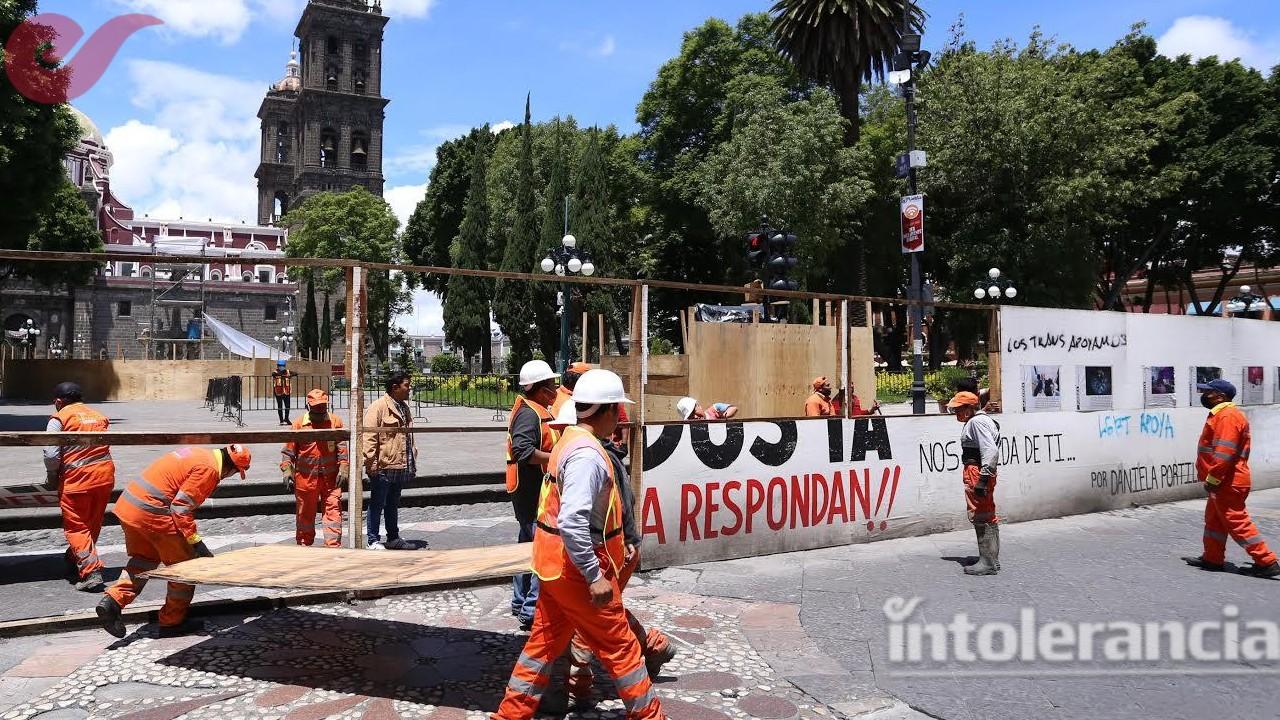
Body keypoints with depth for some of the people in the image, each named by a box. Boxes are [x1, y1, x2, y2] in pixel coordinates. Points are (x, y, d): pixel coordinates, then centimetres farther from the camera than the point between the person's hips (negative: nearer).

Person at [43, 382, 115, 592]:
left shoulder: (59, 418, -1)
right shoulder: (99, 415, 16)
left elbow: (51, 454, -10)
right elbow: (103, 447, 10)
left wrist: (52, 480, 7)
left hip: (78, 478, -6)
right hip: (105, 474, 6)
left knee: (75, 527, 3)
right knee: (93, 525, 18)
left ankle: (91, 571, -9)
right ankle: (74, 563, 35)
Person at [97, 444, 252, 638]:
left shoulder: (199, 454, 14)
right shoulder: (209, 468, -14)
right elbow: (181, 508, -18)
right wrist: (196, 542, -14)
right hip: (150, 513, -9)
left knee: (143, 560, 24)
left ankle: (112, 601, 9)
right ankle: (172, 622, 15)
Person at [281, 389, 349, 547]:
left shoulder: (335, 422, 3)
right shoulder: (299, 424, 2)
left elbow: (343, 448, 3)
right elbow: (289, 450, 5)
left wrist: (344, 469, -4)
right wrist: (287, 470, -4)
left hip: (331, 477, 0)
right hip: (305, 477, 0)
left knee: (333, 510, -7)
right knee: (305, 513, 11)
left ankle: (333, 546, -6)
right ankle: (304, 544, 26)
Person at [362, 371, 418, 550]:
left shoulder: (404, 407, 15)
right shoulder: (379, 407, -11)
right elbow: (369, 437, -15)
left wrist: (412, 463, 21)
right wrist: (371, 463, -19)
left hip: (400, 467, 8)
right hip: (383, 467, -8)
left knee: (393, 504, 18)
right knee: (377, 505, 2)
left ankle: (394, 538, 27)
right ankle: (373, 541, 10)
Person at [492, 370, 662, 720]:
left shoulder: (571, 440, 8)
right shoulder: (588, 455, -24)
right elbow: (572, 523, -33)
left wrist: (617, 544, 22)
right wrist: (595, 576, -26)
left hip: (555, 561, 10)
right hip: (576, 566, -10)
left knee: (545, 642, 19)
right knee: (620, 646, 6)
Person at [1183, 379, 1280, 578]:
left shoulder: (1227, 416, -19)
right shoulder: (1221, 414, 15)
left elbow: (1225, 452, -26)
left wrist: (1212, 479, -23)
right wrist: (1213, 479, 21)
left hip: (1228, 483, -11)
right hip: (1225, 482, 11)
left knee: (1236, 522, -4)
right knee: (1214, 519, 16)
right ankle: (1212, 559, 25)